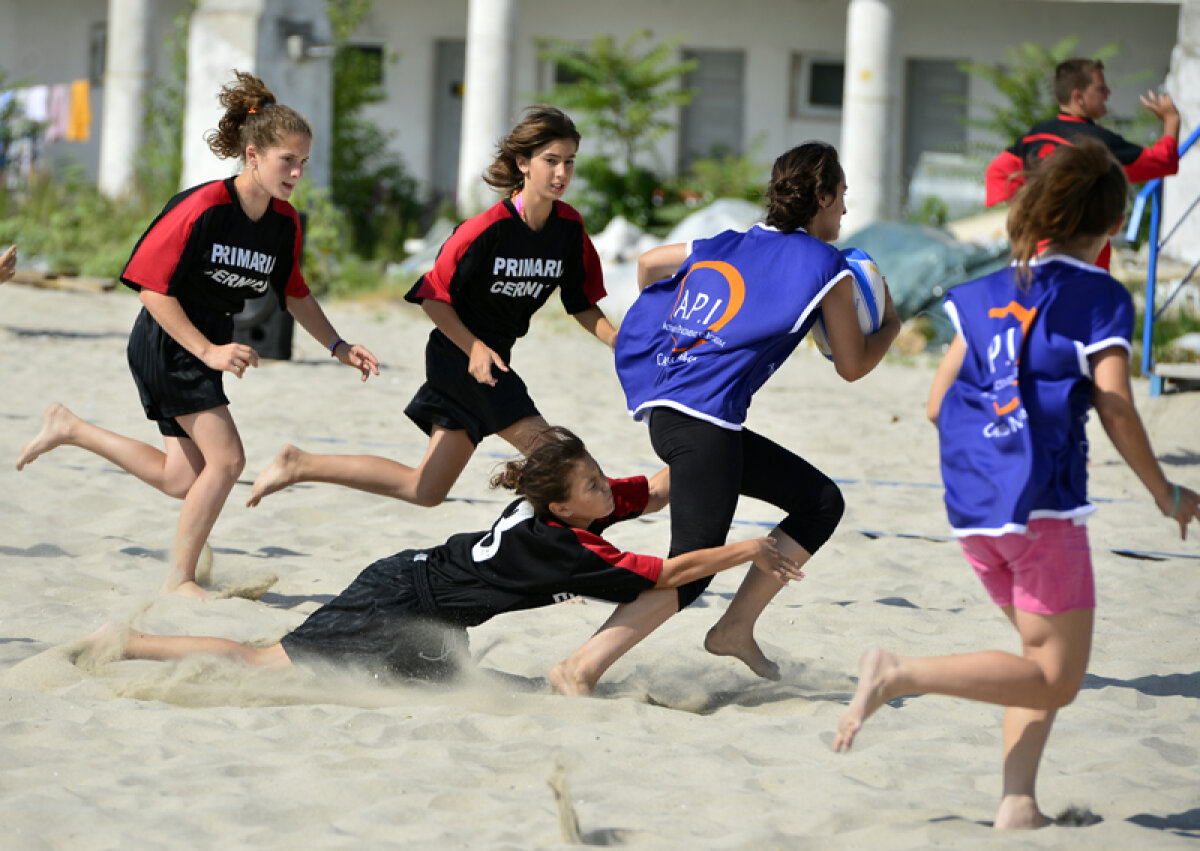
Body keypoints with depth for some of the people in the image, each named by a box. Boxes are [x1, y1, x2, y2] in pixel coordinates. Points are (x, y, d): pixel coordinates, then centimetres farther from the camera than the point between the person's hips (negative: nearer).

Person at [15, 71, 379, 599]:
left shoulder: (284, 222, -2)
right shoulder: (201, 209, -23)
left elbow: (294, 293, 15)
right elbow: (152, 287, -21)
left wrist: (338, 347, 5)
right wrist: (209, 351, -25)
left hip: (209, 346, 8)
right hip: (167, 345, -8)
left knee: (183, 481, 9)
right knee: (226, 459, -13)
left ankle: (70, 428, 24)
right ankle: (179, 580, 0)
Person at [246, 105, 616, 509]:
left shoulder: (570, 227, -2)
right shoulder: (490, 227, -20)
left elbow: (583, 305, 7)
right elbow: (433, 296, -13)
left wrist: (617, 339, -11)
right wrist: (475, 348, -21)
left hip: (492, 357, 8)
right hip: (460, 353, -7)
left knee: (426, 489, 10)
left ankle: (300, 464, 17)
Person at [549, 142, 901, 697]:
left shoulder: (728, 245, 21)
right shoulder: (826, 267, 2)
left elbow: (649, 262, 34)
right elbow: (852, 366, 11)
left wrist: (663, 336, 47)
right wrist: (890, 326, 30)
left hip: (664, 408, 9)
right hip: (702, 417, -9)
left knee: (821, 502, 16)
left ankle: (736, 629, 15)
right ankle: (581, 669, -23)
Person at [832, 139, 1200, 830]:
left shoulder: (988, 294, 12)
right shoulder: (1099, 298, -5)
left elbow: (937, 404, 11)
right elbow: (1117, 411, -11)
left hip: (972, 508, 7)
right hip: (1042, 503, -7)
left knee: (1046, 656, 20)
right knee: (1054, 681, -1)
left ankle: (1018, 804, 7)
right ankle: (901, 675, -15)